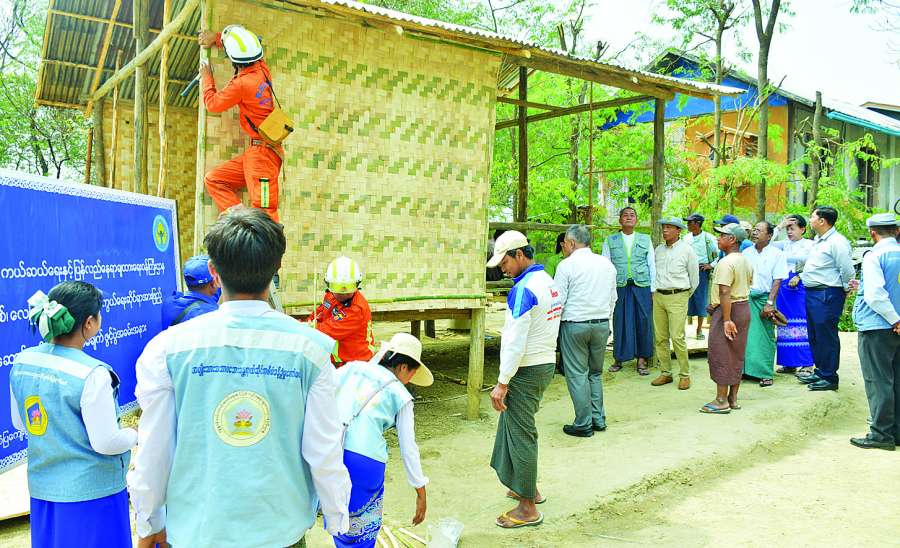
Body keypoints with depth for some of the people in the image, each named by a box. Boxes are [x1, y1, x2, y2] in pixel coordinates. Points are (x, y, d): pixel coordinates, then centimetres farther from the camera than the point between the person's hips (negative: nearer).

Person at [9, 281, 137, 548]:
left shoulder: (21, 362, -3)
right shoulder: (92, 374, -25)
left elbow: (19, 423, 11)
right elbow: (106, 443, -21)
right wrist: (135, 433, -2)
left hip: (42, 490, 7)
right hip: (92, 494, -6)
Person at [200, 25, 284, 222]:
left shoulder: (242, 84, -18)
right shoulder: (262, 69, 3)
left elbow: (212, 103, 2)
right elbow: (246, 44, 27)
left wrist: (207, 78, 18)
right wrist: (216, 38, 31)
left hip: (262, 152, -9)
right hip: (254, 152, 9)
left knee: (264, 213, -10)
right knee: (213, 179, 10)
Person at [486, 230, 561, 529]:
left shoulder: (523, 289, -20)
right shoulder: (549, 282, 9)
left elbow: (516, 342, -22)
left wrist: (502, 382, -17)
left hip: (526, 370, -9)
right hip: (547, 363, 9)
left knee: (520, 434, 1)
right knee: (515, 427, 23)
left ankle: (528, 508, 12)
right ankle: (528, 486, 37)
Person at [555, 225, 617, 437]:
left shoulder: (567, 265, -9)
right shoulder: (607, 264, 8)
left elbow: (558, 301, -10)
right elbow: (613, 298, 13)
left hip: (574, 325, -6)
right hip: (602, 324, 6)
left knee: (577, 375, 2)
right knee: (596, 373, 17)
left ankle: (583, 424, 6)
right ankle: (599, 419, 21)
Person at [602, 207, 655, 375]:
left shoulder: (645, 240, 11)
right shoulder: (610, 241, 8)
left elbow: (652, 265, 10)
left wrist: (653, 289, 3)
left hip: (642, 286, 1)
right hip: (620, 287, 0)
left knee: (643, 321, 1)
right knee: (620, 322, 2)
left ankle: (641, 359, 11)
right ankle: (618, 358, 15)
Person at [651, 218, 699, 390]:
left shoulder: (687, 249, -2)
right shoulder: (658, 249, 11)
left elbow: (694, 277, 5)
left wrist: (685, 296, 11)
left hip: (677, 297, -5)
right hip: (658, 296, 5)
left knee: (677, 337, -10)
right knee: (660, 337, 5)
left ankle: (685, 375, 2)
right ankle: (665, 373, 15)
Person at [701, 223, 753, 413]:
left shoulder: (726, 262, -19)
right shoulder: (746, 261, 11)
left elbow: (724, 292, -25)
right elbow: (746, 285, 15)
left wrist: (726, 319, -25)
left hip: (727, 311, -9)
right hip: (744, 308, 9)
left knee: (721, 355, -1)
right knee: (737, 355, 14)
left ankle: (721, 401, 4)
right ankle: (733, 398, 21)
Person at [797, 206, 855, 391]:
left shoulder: (837, 242, -16)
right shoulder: (818, 240, 14)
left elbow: (847, 270, -16)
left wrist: (845, 289, -5)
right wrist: (801, 275, 19)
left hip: (827, 295, -10)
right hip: (812, 293, 10)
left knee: (826, 336, -3)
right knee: (814, 336, 16)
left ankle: (829, 378, 6)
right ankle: (820, 372, 29)